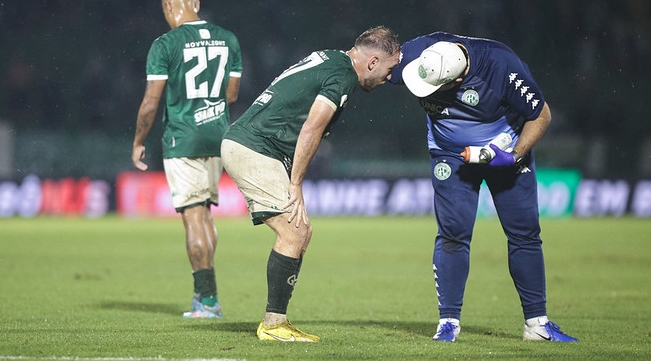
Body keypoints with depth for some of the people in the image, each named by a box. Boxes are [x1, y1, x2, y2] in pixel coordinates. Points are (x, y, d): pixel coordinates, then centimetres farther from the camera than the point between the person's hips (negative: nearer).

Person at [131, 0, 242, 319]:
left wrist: (138, 143, 4)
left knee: (193, 217, -3)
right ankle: (204, 292, 16)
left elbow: (150, 103, -9)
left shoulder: (166, 45, -10)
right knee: (204, 213, 16)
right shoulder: (229, 40, 6)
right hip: (219, 138, 5)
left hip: (182, 140, -5)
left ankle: (208, 300, -5)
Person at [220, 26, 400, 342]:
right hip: (253, 151, -10)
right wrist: (295, 186, -13)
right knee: (293, 233, -10)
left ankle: (275, 322, 11)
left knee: (300, 232, 10)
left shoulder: (328, 58, 17)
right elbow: (310, 131, -18)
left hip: (240, 145, 10)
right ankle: (273, 324, -6)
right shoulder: (343, 76, -12)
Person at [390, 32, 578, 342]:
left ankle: (537, 322, 8)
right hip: (451, 153, 1)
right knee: (453, 232, -10)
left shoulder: (502, 65, -33)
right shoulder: (417, 53, -27)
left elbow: (541, 115, -19)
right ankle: (449, 321, -2)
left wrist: (514, 156, -26)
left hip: (506, 152, -1)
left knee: (524, 232, -1)